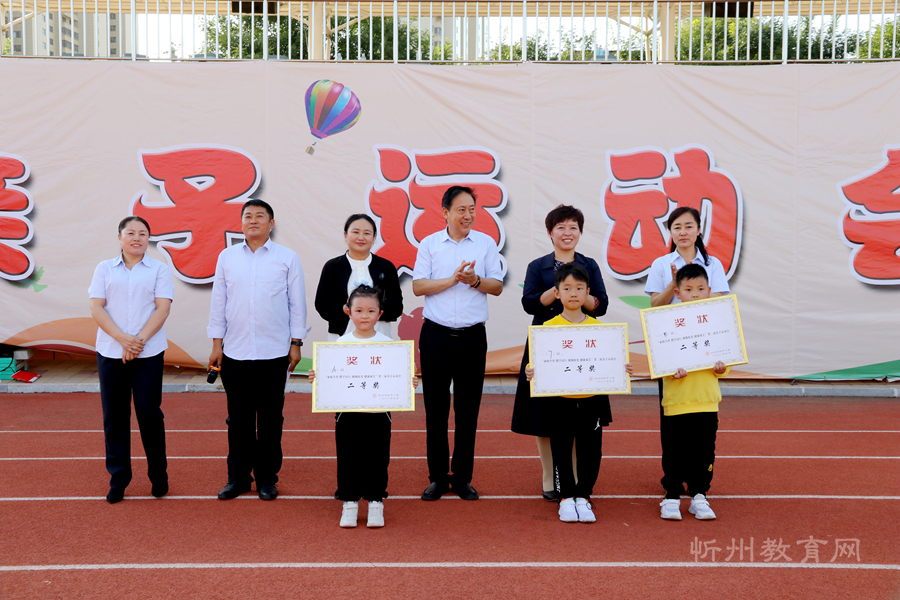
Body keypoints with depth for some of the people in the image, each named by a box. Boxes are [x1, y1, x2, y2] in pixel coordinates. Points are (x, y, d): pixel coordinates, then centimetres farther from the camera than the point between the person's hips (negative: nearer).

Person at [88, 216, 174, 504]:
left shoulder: (159, 269, 5)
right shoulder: (105, 269, 9)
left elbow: (162, 308, -3)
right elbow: (96, 308, 1)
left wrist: (140, 340, -14)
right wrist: (122, 338, -13)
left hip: (148, 353, -2)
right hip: (110, 352, 2)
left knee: (149, 413, 0)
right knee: (114, 416, 4)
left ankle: (158, 476, 15)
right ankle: (118, 479, 14)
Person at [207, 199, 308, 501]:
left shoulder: (287, 258, 3)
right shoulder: (227, 257, 8)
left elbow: (297, 303, 4)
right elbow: (218, 301, 10)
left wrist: (296, 343, 1)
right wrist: (216, 343, 6)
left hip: (274, 352, -1)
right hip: (235, 351, 2)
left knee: (270, 418, 5)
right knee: (239, 418, 7)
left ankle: (267, 477, 16)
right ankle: (238, 476, 18)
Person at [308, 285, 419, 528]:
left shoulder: (388, 344, 0)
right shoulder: (340, 343, 3)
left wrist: (410, 383, -16)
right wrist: (317, 377, -13)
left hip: (378, 414, -1)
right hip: (347, 414, 1)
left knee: (376, 460, 6)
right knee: (348, 460, 6)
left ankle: (376, 503, 18)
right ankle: (349, 503, 20)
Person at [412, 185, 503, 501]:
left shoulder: (486, 243, 6)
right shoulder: (429, 244, 4)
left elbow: (497, 286, 4)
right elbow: (418, 286, -4)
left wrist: (474, 280, -15)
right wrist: (453, 279, -14)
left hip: (472, 336, 1)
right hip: (436, 335, 0)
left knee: (468, 409, 5)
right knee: (436, 407, 4)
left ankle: (462, 477, 16)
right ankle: (438, 477, 14)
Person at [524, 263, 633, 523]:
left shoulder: (597, 326, 3)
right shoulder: (549, 327, -2)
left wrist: (622, 369, -10)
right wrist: (531, 372, -21)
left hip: (592, 401, 2)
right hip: (559, 402, -1)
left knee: (590, 452, 6)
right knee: (562, 452, 7)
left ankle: (583, 497, 21)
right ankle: (566, 498, 21)